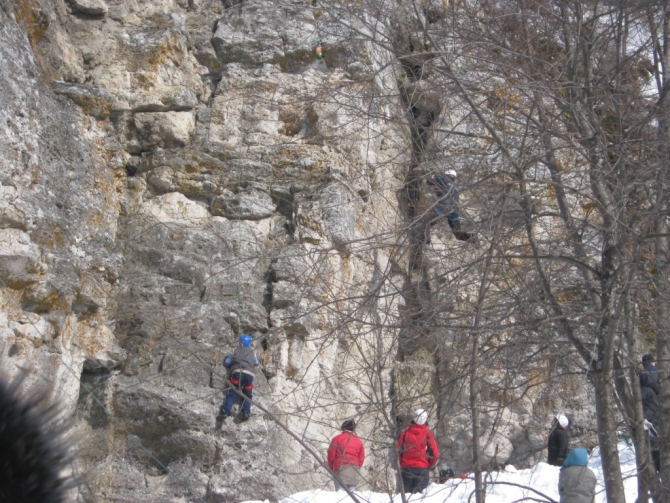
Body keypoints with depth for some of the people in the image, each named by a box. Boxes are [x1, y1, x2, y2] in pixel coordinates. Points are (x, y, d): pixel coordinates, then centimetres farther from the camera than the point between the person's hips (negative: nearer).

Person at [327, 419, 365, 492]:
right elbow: (361, 459, 10)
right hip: (354, 471, 3)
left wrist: (332, 469, 13)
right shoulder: (359, 441, 13)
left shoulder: (337, 439, 2)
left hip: (340, 469, -3)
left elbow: (331, 455, 0)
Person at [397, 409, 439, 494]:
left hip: (406, 468, 2)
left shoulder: (405, 433, 4)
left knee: (406, 493, 6)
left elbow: (399, 451, 5)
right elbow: (435, 453, -2)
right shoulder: (427, 433, -2)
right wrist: (429, 465, 14)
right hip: (422, 468, -2)